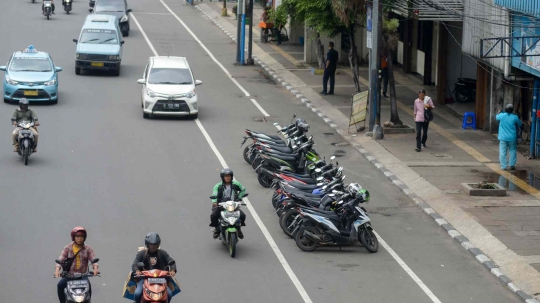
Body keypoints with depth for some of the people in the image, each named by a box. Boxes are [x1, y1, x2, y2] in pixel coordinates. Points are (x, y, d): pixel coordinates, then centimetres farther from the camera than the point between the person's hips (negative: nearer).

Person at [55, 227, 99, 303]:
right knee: (60, 285, -25)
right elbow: (60, 259, -5)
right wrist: (57, 270, -25)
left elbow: (93, 259, -5)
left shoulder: (87, 249, 6)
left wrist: (95, 268, -28)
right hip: (69, 275, 1)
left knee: (88, 285, -31)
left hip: (82, 275, -1)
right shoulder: (68, 248, 5)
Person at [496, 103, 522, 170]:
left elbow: (497, 117, 19)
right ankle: (512, 165, 12)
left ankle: (503, 166, 2)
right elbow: (520, 124, 7)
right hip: (512, 137, 0)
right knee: (513, 151, 14)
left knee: (502, 152, 3)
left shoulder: (502, 115, -5)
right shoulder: (515, 117, -8)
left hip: (503, 137, 0)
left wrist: (499, 113, 37)